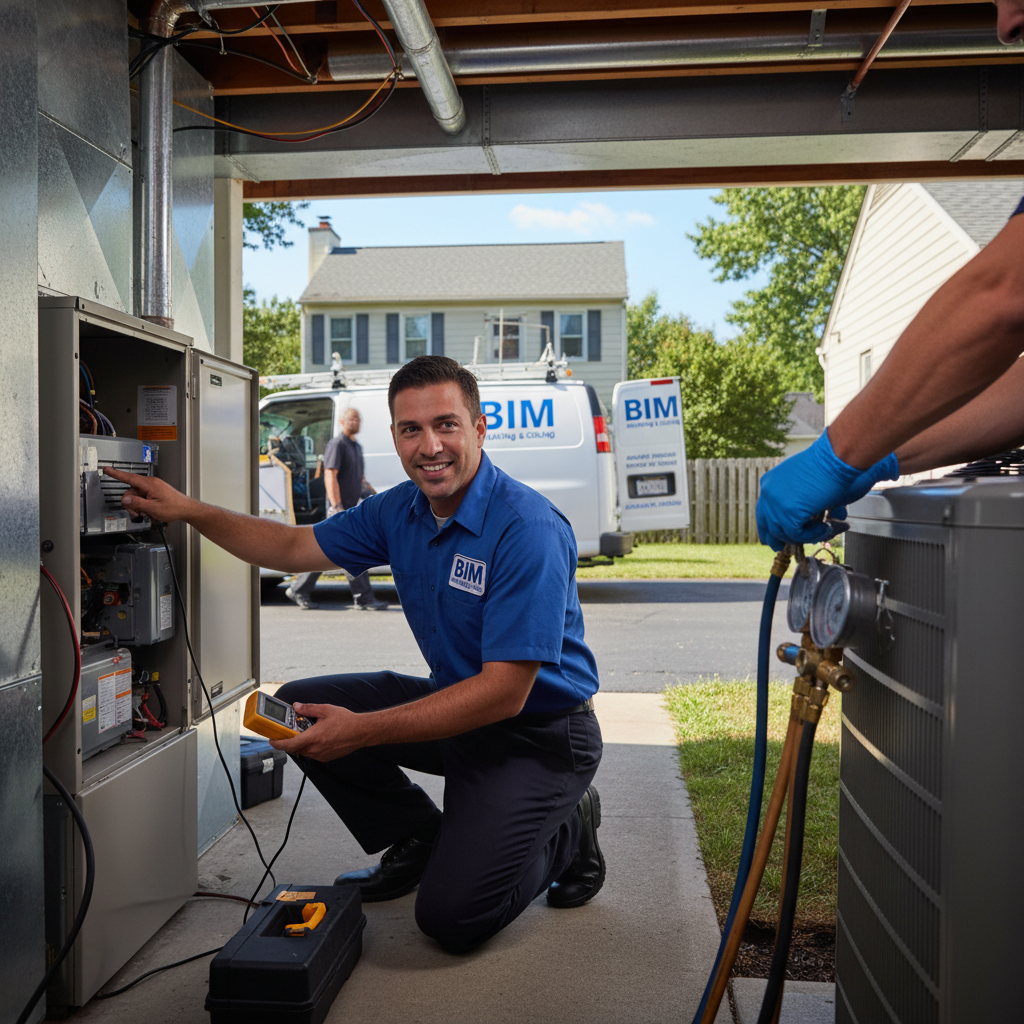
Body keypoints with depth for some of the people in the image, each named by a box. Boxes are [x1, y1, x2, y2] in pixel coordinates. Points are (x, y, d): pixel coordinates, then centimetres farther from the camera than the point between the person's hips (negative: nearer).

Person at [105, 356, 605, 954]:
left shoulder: (528, 529, -27)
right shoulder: (401, 510, -1)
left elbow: (505, 692, -29)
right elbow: (297, 548, 12)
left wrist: (362, 731, -30)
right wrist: (189, 511, 2)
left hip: (539, 731, -7)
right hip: (456, 704, 8)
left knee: (452, 918, -19)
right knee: (300, 708, 1)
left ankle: (565, 831, 10)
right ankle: (419, 839, 16)